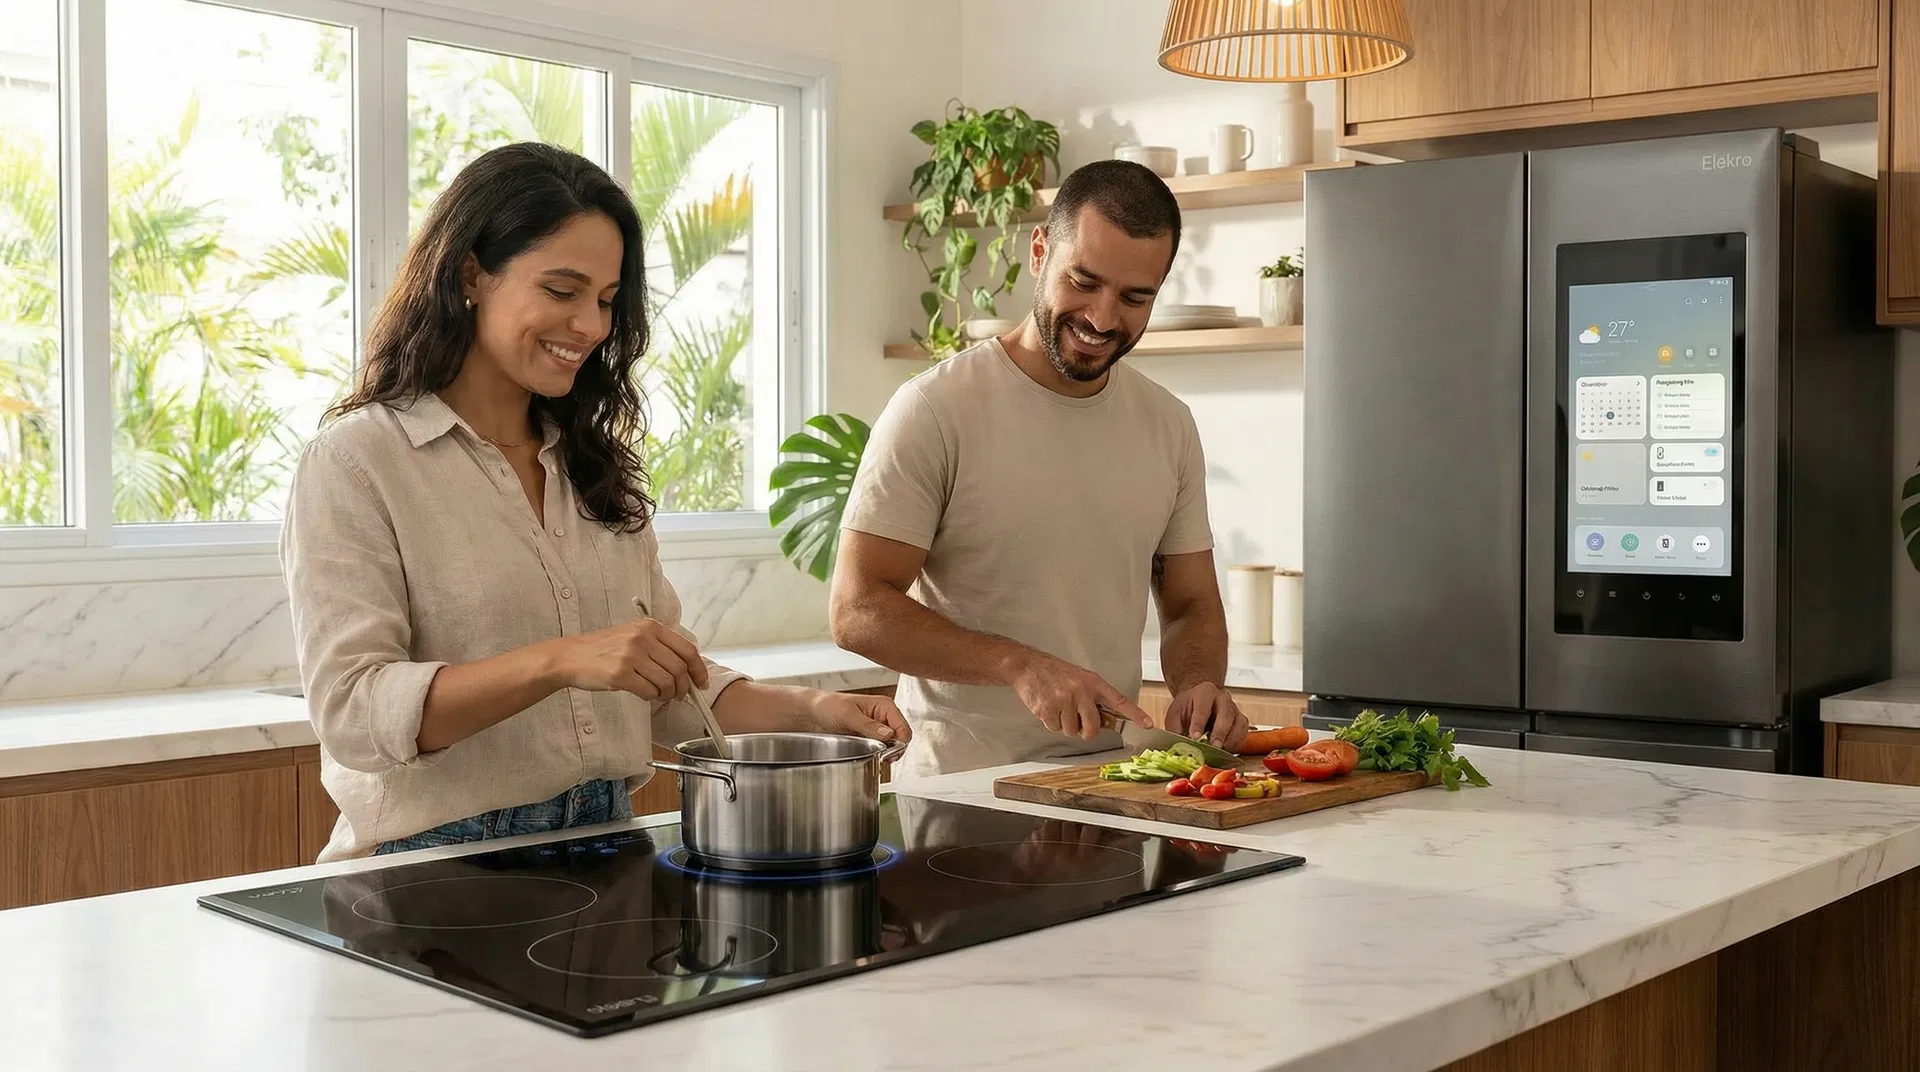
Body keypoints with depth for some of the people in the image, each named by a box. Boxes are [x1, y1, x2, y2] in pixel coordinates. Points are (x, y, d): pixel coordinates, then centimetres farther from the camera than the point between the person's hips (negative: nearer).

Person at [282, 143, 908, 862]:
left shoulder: (598, 466, 15)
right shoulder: (354, 463, -4)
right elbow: (351, 710, -14)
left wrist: (806, 712, -1)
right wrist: (560, 661, -25)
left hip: (602, 853, 3)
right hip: (436, 866, -3)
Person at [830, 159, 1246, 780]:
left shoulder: (1169, 426, 9)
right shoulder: (935, 410, -8)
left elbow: (1192, 605, 16)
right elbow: (858, 611, -12)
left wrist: (1198, 683, -7)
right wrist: (1020, 664, -23)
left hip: (1110, 781, 5)